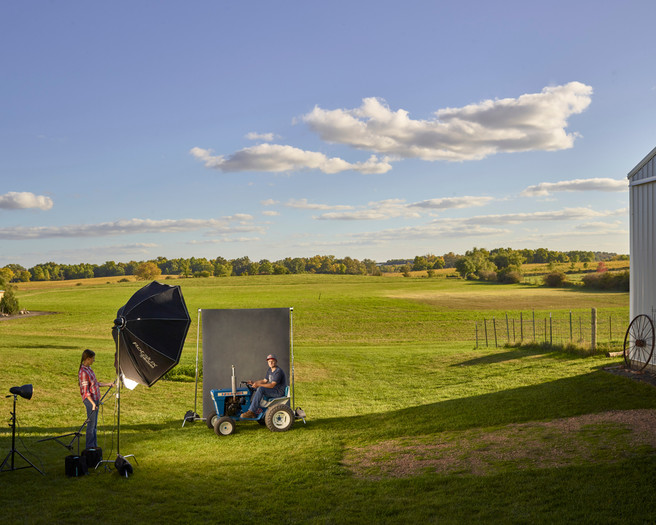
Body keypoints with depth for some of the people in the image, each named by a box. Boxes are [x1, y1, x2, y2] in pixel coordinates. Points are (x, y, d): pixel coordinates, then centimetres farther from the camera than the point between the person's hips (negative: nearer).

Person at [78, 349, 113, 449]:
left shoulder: (89, 368, 10)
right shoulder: (83, 372, -19)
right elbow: (85, 391, -21)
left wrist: (107, 384, 21)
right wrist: (92, 403, -27)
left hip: (95, 399, 9)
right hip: (90, 400, -9)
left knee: (94, 424, 15)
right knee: (91, 424, 0)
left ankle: (94, 445, 24)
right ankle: (89, 447, 9)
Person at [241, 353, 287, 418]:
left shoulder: (278, 371, -18)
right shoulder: (269, 370, 12)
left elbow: (272, 385, -24)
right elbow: (265, 380, 20)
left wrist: (258, 385, -27)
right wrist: (254, 382, 5)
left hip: (279, 392, -10)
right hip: (273, 391, 10)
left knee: (260, 389, -26)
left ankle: (251, 411, -26)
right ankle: (254, 413, -1)